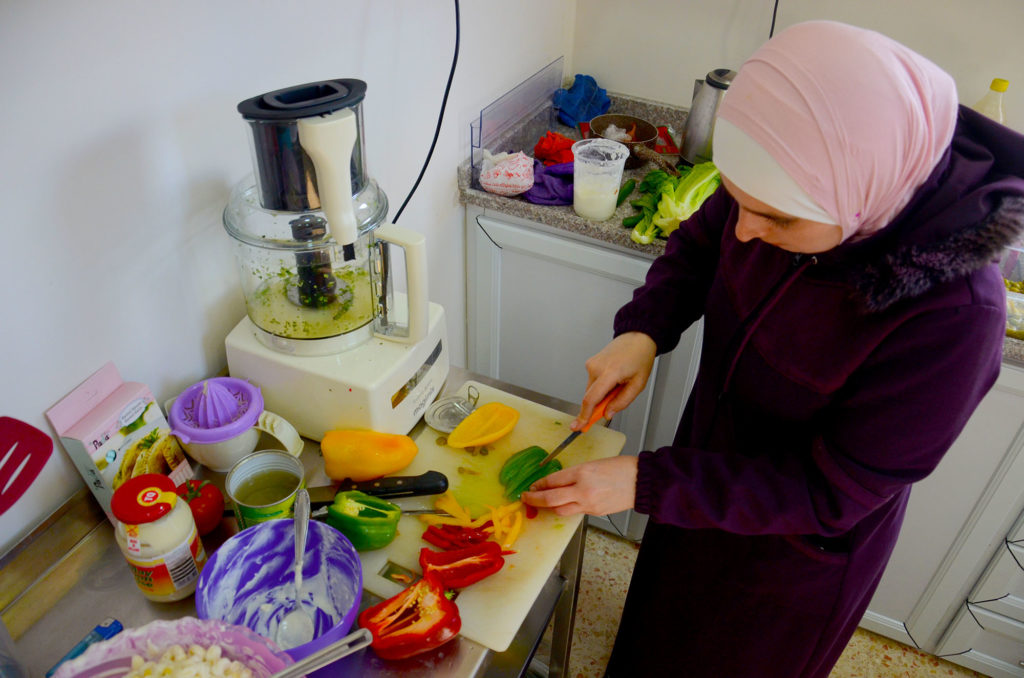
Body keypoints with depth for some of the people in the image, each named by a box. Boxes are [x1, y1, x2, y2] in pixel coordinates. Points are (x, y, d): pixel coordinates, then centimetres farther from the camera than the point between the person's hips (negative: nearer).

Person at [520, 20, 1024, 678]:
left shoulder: (954, 315, -38)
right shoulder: (785, 189, -24)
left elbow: (832, 492, -30)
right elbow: (698, 245, -3)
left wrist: (646, 483, -32)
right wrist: (643, 331, -22)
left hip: (802, 545, -5)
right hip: (713, 452, 5)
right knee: (666, 620, 34)